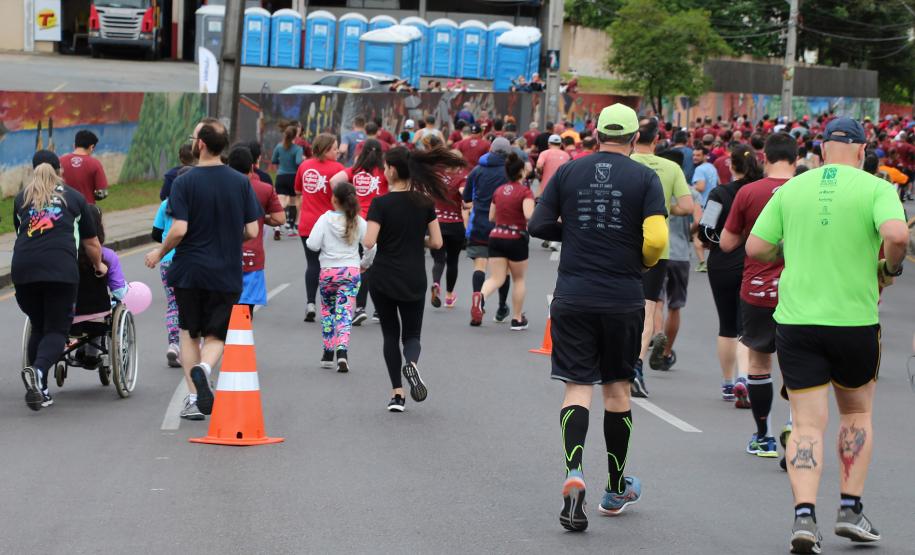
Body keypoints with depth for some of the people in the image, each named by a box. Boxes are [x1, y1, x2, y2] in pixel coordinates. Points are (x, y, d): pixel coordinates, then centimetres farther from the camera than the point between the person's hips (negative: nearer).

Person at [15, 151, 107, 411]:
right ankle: (38, 370, -26)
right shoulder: (74, 197, 19)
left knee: (38, 328, 14)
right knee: (57, 329, 1)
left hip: (23, 268, 2)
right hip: (61, 269, -2)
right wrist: (99, 266, 43)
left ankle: (39, 391, 8)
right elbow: (91, 243, 24)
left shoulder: (21, 198, 22)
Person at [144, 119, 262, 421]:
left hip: (189, 271, -1)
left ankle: (194, 399, 10)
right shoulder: (241, 182, -1)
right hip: (227, 273, 1)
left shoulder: (184, 183, -10)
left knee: (189, 333, 15)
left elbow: (179, 229, -17)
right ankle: (203, 368, -23)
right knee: (215, 335, 10)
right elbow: (252, 231, -2)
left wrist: (159, 253, 2)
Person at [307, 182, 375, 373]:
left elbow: (313, 244, -12)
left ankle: (328, 353, 16)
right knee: (345, 313, -1)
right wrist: (365, 263, 15)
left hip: (328, 271, -1)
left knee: (327, 311, 16)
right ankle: (342, 352, -20)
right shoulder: (359, 222, 0)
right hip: (351, 271, 1)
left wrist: (309, 241, 10)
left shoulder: (325, 219, -6)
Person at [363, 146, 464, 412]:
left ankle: (396, 394, 6)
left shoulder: (381, 204, -12)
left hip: (384, 279, -2)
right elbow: (437, 242, -2)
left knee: (390, 334, 11)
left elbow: (369, 242, -18)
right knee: (412, 334, 12)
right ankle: (411, 363, -22)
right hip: (414, 280, 2)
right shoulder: (425, 202, -2)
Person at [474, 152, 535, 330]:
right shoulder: (525, 192, -11)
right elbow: (529, 215, -25)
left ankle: (481, 296, -30)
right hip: (517, 239, -4)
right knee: (519, 279, 14)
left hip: (496, 237, 4)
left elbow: (491, 217, 15)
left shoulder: (498, 191, 8)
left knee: (496, 278, 3)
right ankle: (517, 319, 20)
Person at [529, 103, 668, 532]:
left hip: (572, 297, 1)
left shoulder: (568, 172, 2)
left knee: (577, 387, 1)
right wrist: (643, 261, 7)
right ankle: (616, 489, 25)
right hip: (623, 299, 0)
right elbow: (656, 239, -14)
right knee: (617, 387, 14)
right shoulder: (645, 178, -4)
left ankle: (573, 473, -24)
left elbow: (538, 226, 4)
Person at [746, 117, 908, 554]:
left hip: (796, 321, 1)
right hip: (854, 321, -1)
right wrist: (890, 268, -2)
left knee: (807, 423, 2)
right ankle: (850, 509, 15)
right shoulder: (875, 189, -4)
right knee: (857, 412, 20)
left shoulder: (792, 188, 5)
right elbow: (896, 234, -22)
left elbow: (754, 247, 4)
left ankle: (804, 514, -15)